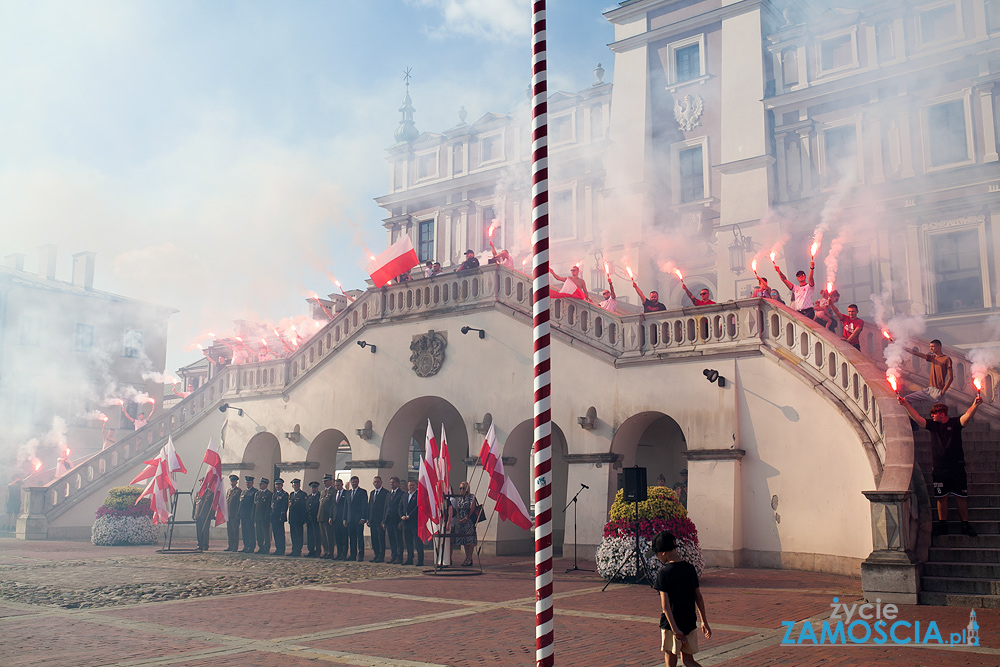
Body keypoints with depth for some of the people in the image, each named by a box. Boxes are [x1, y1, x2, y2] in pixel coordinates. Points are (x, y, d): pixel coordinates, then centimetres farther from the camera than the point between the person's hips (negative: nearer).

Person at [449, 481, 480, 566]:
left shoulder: (471, 497, -5)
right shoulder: (459, 498, 14)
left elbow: (472, 509, -11)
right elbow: (457, 509, 14)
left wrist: (466, 518, -16)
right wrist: (458, 518, -1)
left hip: (469, 520, -6)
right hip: (461, 521, 6)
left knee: (470, 538, -7)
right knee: (464, 540, 7)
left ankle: (469, 558, -5)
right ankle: (467, 557, 13)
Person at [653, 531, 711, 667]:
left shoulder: (663, 573, -13)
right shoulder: (690, 568, 3)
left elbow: (665, 604, -19)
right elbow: (699, 598, 8)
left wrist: (674, 629, -20)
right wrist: (704, 622, 15)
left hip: (671, 624, -5)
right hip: (690, 623, 5)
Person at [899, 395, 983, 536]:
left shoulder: (955, 423, 0)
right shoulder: (932, 424, 7)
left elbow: (967, 415, -16)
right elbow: (916, 418, -1)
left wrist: (975, 404, -34)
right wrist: (905, 404, -13)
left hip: (956, 467, -2)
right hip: (938, 468, 2)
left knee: (961, 497, 2)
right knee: (941, 497, 6)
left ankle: (965, 525, 10)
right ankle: (942, 525, 12)